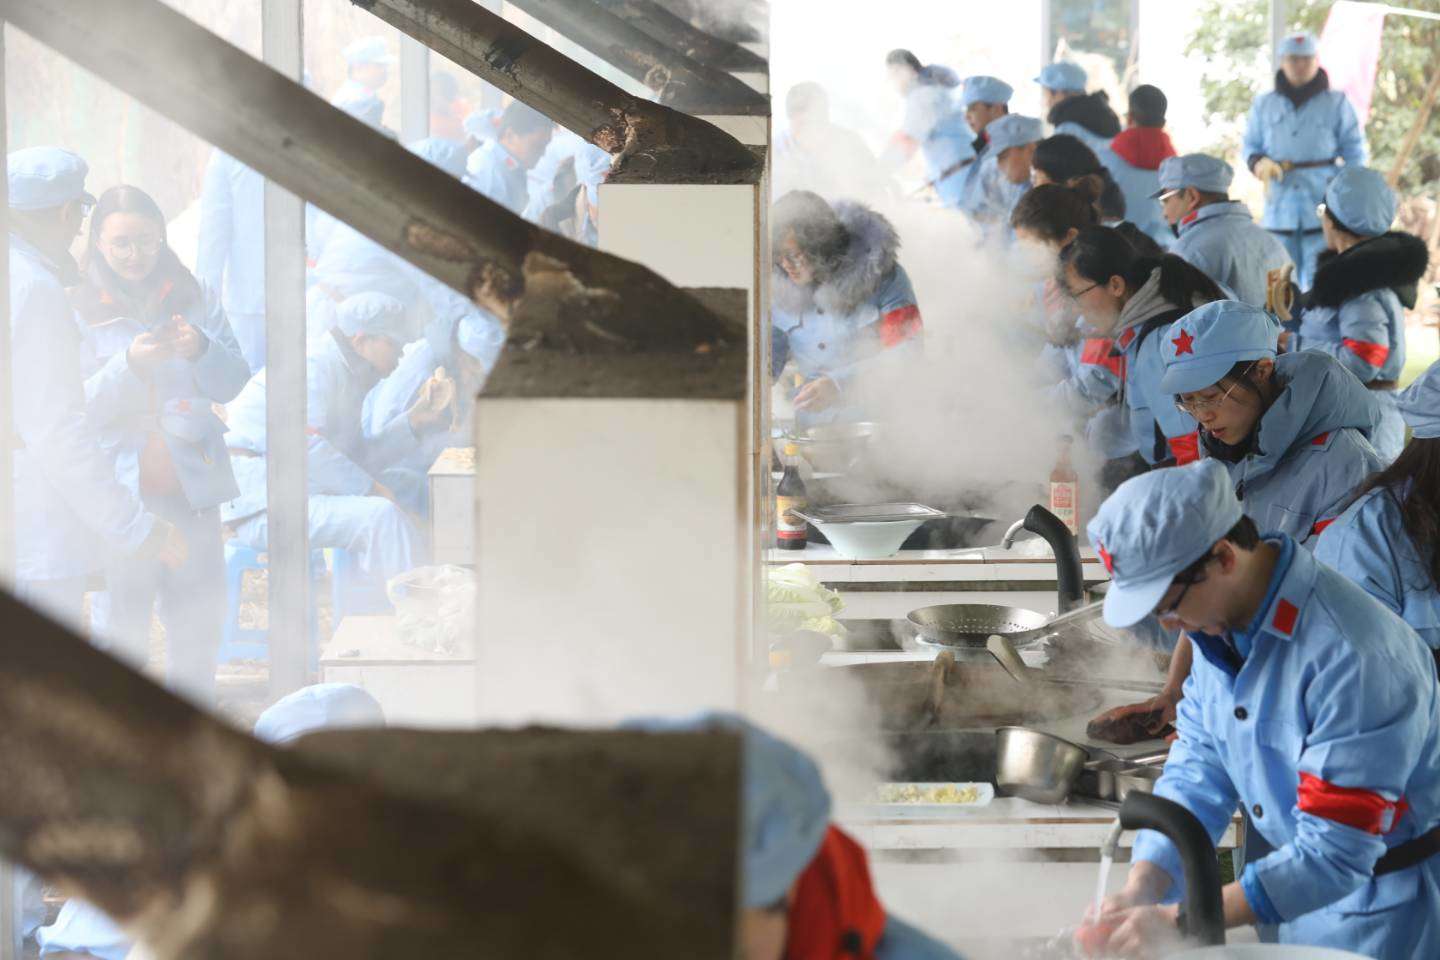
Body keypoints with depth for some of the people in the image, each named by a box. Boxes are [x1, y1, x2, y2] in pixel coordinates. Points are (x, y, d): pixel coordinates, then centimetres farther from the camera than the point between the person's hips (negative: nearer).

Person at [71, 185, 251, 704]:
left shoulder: (195, 297, 8)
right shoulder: (79, 308, 1)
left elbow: (234, 383, 7)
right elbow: (79, 405, -5)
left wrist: (201, 350, -13)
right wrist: (129, 365, -21)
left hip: (191, 482, 3)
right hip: (120, 485, -3)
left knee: (199, 621, 6)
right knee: (123, 626, -1)